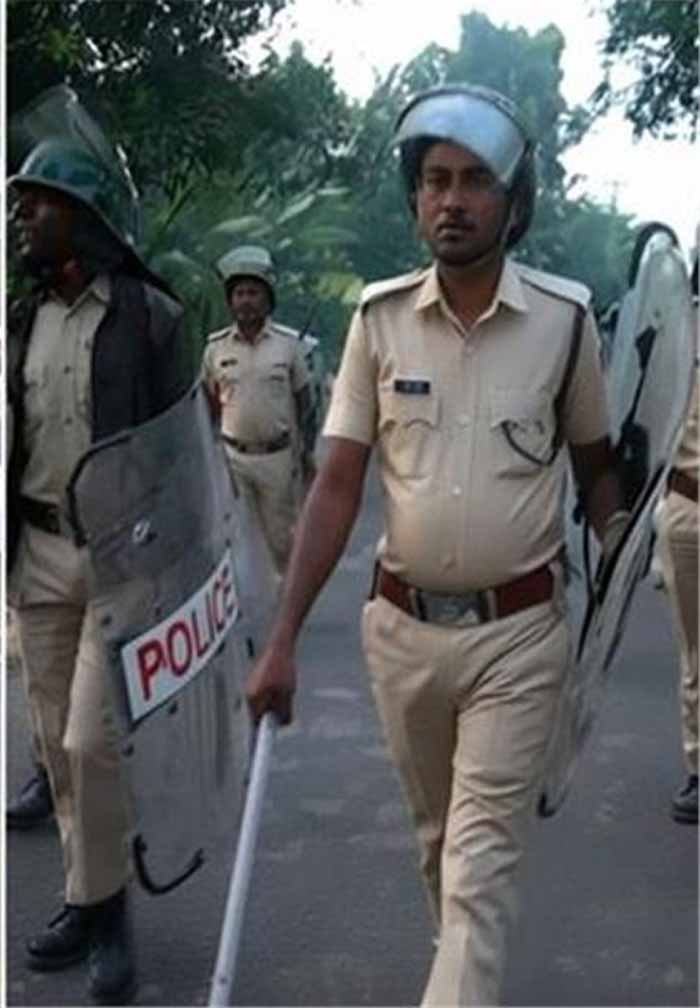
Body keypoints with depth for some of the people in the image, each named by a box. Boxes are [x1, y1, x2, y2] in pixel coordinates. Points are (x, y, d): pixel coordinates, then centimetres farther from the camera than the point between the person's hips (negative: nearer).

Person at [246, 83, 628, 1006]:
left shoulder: (564, 317, -7)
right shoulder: (379, 317, -4)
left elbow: (596, 467, 7)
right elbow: (338, 487, -4)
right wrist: (282, 641, -9)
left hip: (517, 630, -3)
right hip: (402, 627, 3)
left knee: (481, 857, -3)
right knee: (436, 838, 21)